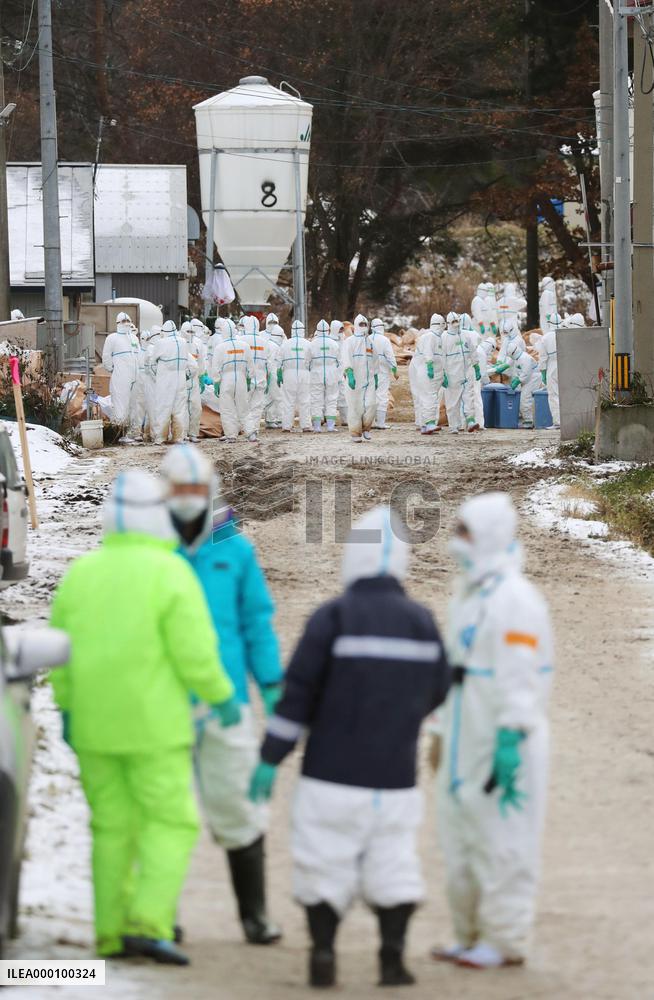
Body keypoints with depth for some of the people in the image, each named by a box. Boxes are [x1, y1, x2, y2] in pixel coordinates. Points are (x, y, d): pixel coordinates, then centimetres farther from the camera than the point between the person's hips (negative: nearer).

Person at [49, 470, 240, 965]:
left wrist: (67, 707, 20)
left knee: (112, 826, 12)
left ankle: (111, 932, 10)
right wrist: (222, 697, 0)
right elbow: (194, 652, -14)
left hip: (93, 723, 5)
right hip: (153, 723, -5)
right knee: (171, 823, 0)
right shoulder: (170, 572, -11)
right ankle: (148, 924, -13)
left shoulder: (81, 572, 5)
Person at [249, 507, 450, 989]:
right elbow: (436, 691, 11)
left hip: (334, 773, -3)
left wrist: (271, 757, -6)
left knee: (325, 863, 4)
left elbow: (298, 691, -10)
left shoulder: (334, 617, -9)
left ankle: (323, 956, 2)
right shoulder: (422, 622, 3)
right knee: (393, 862, 11)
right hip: (396, 774, 3)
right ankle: (393, 957, 5)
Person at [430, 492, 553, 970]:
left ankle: (505, 941, 2)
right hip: (467, 742, 10)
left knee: (501, 843, -4)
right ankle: (471, 935, 24)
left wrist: (510, 739, -25)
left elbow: (520, 678, -21)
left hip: (502, 746, -10)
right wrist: (443, 731, 22)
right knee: (462, 844, 15)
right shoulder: (471, 593, 15)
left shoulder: (514, 599, -16)